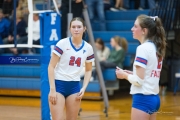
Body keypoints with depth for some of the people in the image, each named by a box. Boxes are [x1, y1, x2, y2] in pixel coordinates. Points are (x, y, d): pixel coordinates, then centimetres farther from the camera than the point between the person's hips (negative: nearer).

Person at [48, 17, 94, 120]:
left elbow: (88, 70, 14)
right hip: (58, 84, -4)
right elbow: (51, 67, -9)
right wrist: (52, 89, -15)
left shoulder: (88, 48, 2)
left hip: (75, 86, 4)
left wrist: (84, 88, 1)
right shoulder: (62, 44, -10)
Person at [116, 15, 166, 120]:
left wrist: (125, 75, -2)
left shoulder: (143, 48, -15)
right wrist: (132, 73, 12)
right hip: (154, 98, 9)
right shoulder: (156, 48, 11)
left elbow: (138, 80, -18)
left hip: (143, 99, -9)